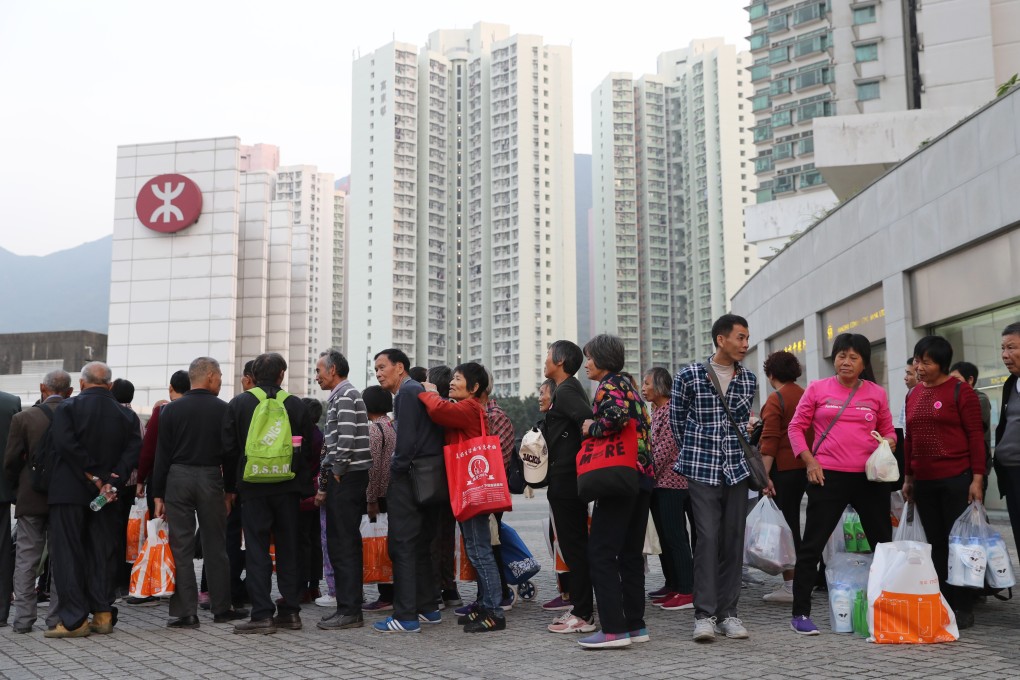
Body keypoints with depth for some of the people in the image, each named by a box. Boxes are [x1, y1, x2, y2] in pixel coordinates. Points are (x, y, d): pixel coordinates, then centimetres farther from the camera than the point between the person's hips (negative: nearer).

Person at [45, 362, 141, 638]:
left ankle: (74, 620, -1)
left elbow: (66, 445, -17)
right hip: (106, 496, 4)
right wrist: (110, 482, -10)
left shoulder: (67, 408, -5)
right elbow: (133, 452, -5)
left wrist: (95, 478, -13)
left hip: (69, 492, -4)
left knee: (67, 555, 1)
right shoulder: (127, 415, 5)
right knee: (101, 555, 12)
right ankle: (103, 615, 12)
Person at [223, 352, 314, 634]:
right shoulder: (294, 404, 0)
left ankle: (262, 614, 0)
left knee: (257, 550, 2)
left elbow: (227, 448, -3)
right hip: (288, 487, 2)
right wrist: (305, 482, 14)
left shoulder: (238, 404, -3)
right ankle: (291, 611, 16)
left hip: (254, 487, -2)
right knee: (288, 548, 11)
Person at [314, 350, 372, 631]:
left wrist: (337, 471, -12)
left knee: (342, 544, -8)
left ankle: (349, 611, -4)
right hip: (349, 477, 10)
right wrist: (328, 474, 20)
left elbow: (346, 438, -21)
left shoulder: (344, 395, -10)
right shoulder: (344, 394, 21)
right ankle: (349, 606, 17)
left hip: (346, 478, -10)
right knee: (346, 543, 12)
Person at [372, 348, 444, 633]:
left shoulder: (407, 391, -10)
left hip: (409, 480, -10)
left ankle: (405, 617, -4)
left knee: (402, 546, -6)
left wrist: (397, 470, -8)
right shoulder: (421, 390, 19)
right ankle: (427, 608, 22)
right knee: (420, 546, 16)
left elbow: (406, 439, -19)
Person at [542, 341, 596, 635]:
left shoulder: (565, 392, -13)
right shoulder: (571, 389, 17)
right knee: (575, 544, 14)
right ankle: (580, 607, 22)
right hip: (570, 479, 10)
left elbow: (588, 421, -28)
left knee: (573, 545, -6)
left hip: (564, 479, -10)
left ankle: (583, 615, -1)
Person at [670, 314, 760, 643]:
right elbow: (676, 419, 6)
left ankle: (728, 613, 13)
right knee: (708, 538, -9)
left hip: (737, 468, 4)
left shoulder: (749, 380, 8)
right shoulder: (689, 375, -4)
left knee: (734, 540, 5)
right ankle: (705, 614, -3)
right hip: (701, 468, -4)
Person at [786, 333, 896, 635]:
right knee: (812, 545, -1)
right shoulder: (817, 389, 3)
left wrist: (889, 442, -6)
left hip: (870, 477, 3)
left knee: (884, 543, 11)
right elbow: (796, 427, 5)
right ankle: (800, 613, 7)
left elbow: (888, 430, 17)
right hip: (828, 476, -2)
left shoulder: (876, 394, 8)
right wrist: (809, 461, -6)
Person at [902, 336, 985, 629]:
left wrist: (977, 478, -13)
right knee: (936, 544, 8)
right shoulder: (913, 395, 11)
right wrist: (908, 477, 15)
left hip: (956, 479, -5)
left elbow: (975, 436, -7)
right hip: (924, 482, 5)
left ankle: (963, 608, 9)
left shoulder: (961, 391, -5)